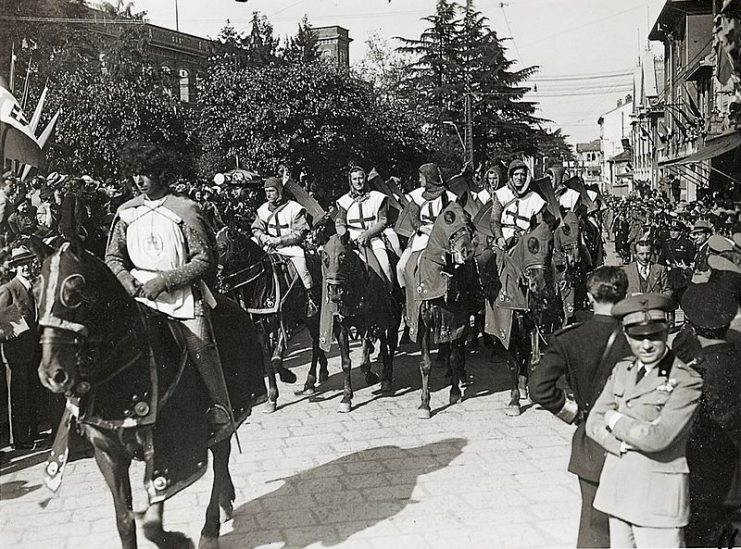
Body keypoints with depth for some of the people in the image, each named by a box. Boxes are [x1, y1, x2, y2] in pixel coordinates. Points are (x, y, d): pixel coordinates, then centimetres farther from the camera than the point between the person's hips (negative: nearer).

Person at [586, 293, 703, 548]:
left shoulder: (687, 381, -13)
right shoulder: (622, 369, 7)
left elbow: (658, 438, -21)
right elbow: (593, 423, 5)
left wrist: (615, 420, -6)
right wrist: (625, 441, -13)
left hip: (658, 495, -6)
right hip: (616, 487, 6)